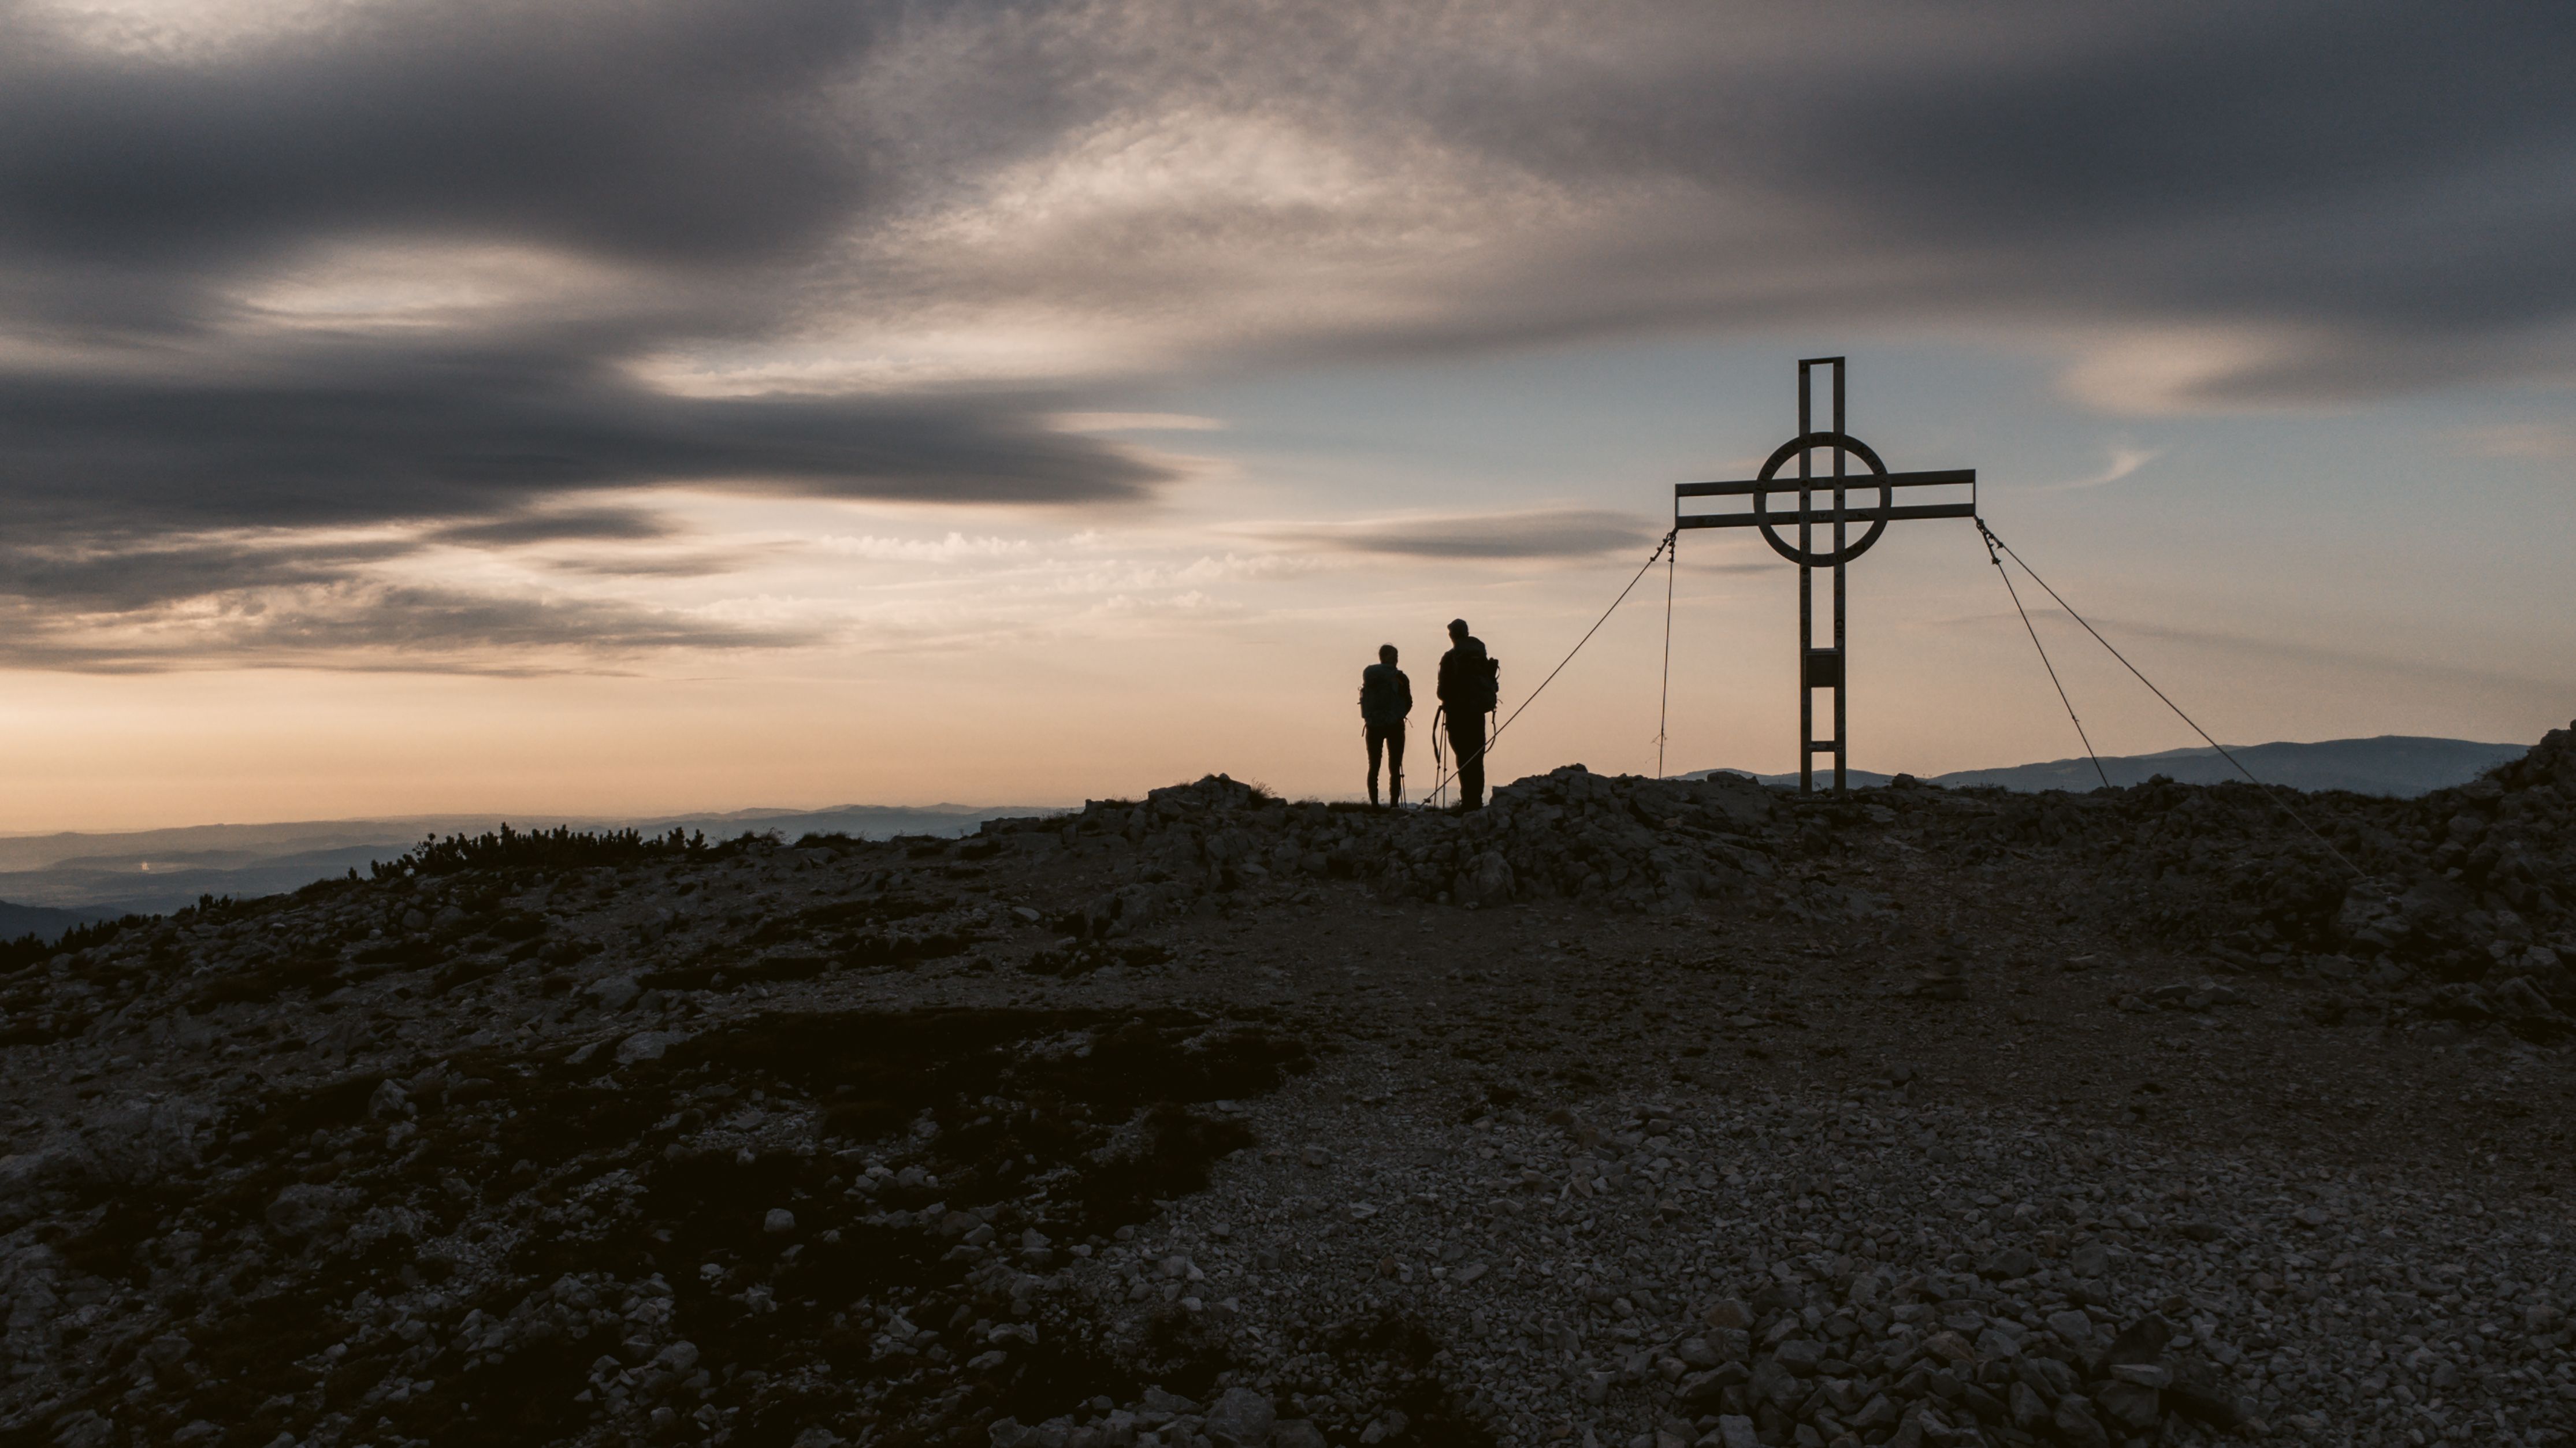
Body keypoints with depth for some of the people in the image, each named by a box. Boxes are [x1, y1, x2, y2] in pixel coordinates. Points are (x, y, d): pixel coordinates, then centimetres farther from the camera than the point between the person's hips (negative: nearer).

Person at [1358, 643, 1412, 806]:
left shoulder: (1368, 675, 1)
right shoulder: (1399, 678, -5)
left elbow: (1363, 700, -2)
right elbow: (1408, 703, -2)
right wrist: (1398, 715, 9)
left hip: (1373, 726, 2)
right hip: (1394, 726, -2)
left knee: (1373, 766, 7)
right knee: (1395, 768, 0)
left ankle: (1374, 805, 2)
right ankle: (1394, 804, -5)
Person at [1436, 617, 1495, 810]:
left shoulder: (1450, 658, -10)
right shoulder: (1482, 656, 9)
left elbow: (1443, 689, -11)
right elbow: (1491, 684, 13)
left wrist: (1446, 700, 9)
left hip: (1459, 712, -5)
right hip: (1478, 711, 5)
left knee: (1464, 757, -4)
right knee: (1477, 757, 12)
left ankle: (1469, 800, -8)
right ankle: (1477, 800, 13)